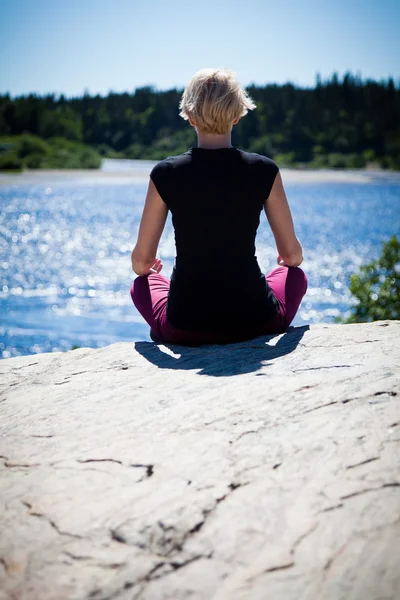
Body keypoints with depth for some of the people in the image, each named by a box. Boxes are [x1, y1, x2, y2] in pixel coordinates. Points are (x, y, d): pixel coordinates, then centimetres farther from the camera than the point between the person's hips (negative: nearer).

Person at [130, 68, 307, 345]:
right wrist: (289, 259, 28)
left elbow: (142, 260, 2)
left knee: (143, 283, 34)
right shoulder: (264, 171, -7)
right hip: (256, 322, 0)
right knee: (295, 276, 33)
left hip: (183, 329, 0)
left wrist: (144, 267, 27)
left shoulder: (166, 173, -7)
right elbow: (292, 254, 3)